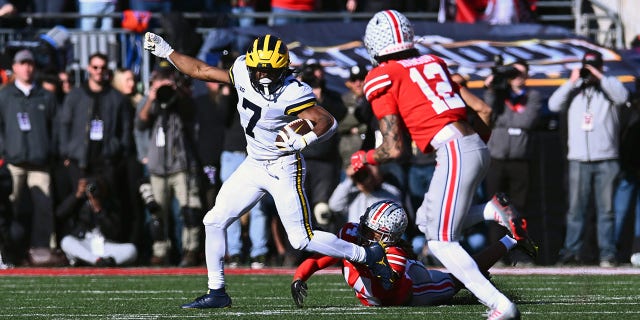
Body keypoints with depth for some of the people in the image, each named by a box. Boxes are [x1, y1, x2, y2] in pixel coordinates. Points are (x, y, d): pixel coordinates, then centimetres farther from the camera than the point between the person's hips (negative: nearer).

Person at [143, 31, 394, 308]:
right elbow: (202, 71, 7)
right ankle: (216, 293, 11)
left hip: (283, 168, -7)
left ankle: (369, 255, 11)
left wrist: (303, 141, -33)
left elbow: (328, 122, -24)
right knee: (214, 221, 2)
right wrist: (166, 51, 9)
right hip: (254, 165, 7)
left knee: (302, 239, -5)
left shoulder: (291, 93, -27)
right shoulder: (243, 72, -7)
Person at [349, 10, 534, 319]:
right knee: (427, 221, 24)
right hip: (477, 147, 8)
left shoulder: (381, 79, 1)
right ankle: (500, 213, 6)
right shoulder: (432, 63, 20)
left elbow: (394, 149, -1)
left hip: (454, 152, -8)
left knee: (441, 241, -5)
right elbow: (484, 110, 19)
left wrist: (362, 158, 18)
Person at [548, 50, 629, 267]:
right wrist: (572, 82, -4)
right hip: (578, 160, 2)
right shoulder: (574, 90, 13)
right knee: (576, 209, 1)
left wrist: (600, 77, -12)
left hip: (606, 160, -2)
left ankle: (607, 253, 0)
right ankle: (571, 252, 3)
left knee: (606, 209, -1)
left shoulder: (609, 86, 8)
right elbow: (554, 105, 1)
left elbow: (622, 96, -12)